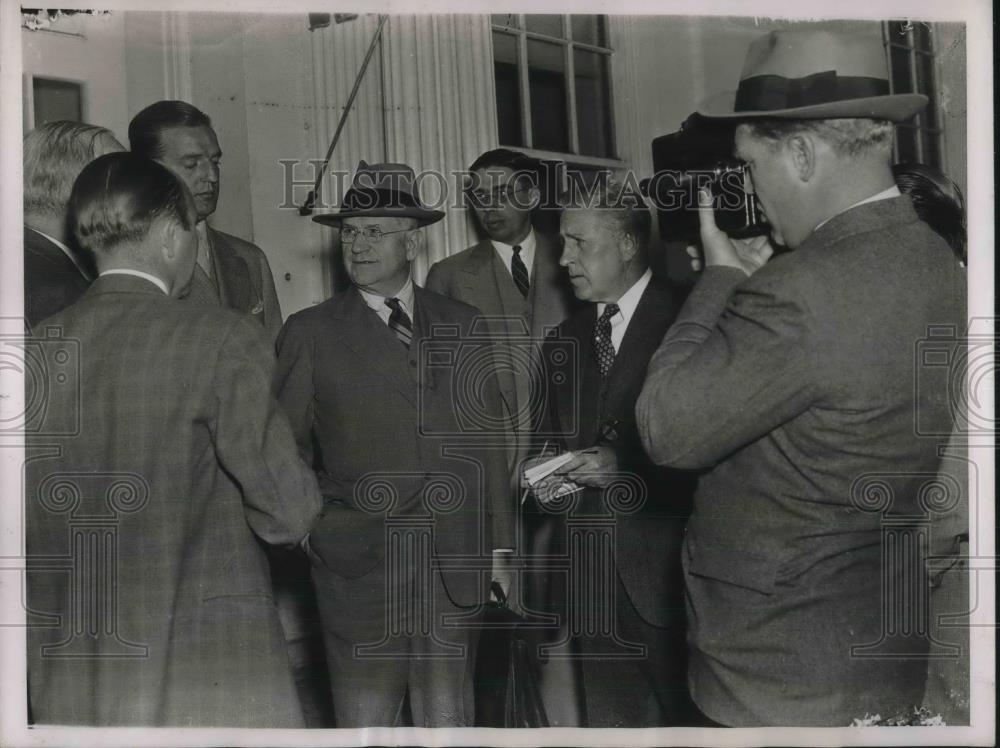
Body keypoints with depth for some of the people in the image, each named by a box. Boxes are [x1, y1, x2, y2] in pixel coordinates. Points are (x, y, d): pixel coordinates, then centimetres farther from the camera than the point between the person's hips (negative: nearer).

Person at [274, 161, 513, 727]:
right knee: (365, 722, 3)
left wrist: (499, 548, 8)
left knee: (449, 722, 9)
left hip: (456, 563, 2)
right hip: (358, 566, -2)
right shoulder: (310, 333, 2)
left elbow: (487, 443, 10)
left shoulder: (463, 326, 9)